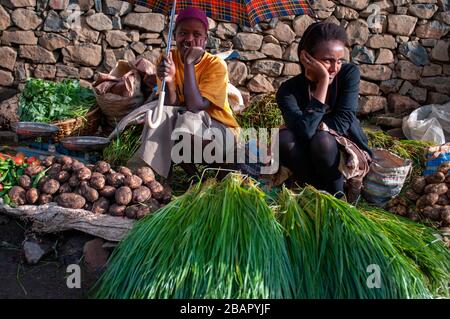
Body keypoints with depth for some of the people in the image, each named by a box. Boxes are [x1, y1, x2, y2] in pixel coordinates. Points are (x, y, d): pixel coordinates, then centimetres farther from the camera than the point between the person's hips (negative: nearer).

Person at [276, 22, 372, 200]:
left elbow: (341, 124, -20)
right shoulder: (289, 90, -16)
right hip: (309, 159, 1)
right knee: (283, 137, -27)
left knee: (322, 139, -33)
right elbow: (305, 131, -33)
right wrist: (323, 81, -30)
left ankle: (337, 195, -7)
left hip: (350, 154, -1)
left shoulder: (349, 73, -14)